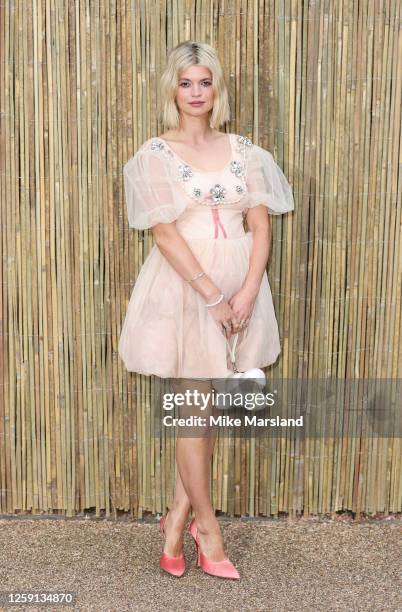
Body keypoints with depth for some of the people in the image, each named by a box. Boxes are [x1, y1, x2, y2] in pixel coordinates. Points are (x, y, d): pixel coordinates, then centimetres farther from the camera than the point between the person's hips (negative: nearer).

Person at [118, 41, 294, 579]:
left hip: (240, 286, 4)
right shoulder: (156, 154, -3)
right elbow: (165, 234, -12)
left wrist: (246, 293, -11)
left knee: (208, 408, 10)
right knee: (195, 411, 2)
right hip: (184, 287, -4)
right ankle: (206, 526, 19)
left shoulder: (243, 151, 8)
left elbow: (261, 227, 3)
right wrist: (215, 296, -17)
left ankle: (178, 519, 25)